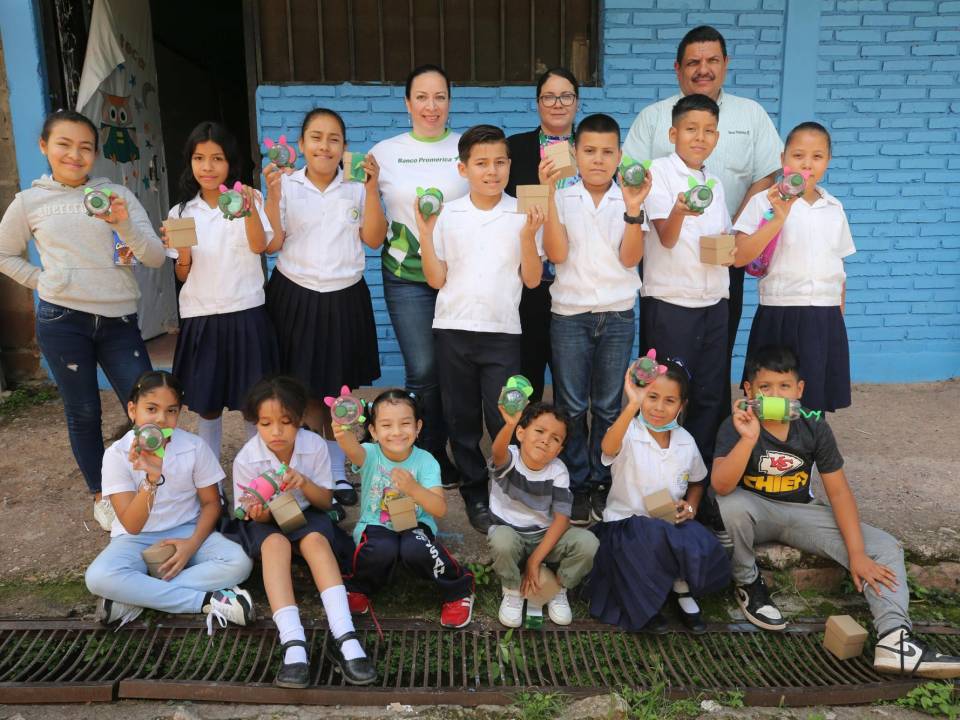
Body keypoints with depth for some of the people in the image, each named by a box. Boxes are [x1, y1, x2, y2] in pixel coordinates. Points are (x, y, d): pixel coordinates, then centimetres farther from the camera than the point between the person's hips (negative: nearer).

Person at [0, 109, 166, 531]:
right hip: (62, 321, 0)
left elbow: (156, 258, -3)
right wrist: (43, 282, 3)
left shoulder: (117, 195, 3)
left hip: (119, 319, 0)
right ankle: (100, 496, 25)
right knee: (83, 413, 9)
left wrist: (124, 224, -19)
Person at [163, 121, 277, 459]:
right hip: (200, 317, 3)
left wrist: (250, 210, -34)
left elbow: (259, 246, -17)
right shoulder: (181, 212, 8)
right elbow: (182, 275, 10)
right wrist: (181, 252, -12)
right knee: (206, 404, 10)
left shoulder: (248, 201, 1)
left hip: (245, 314, -2)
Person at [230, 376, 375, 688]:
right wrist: (258, 514, -33)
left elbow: (325, 500, -7)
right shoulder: (246, 459, -17)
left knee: (316, 539, -34)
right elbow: (247, 514, -7)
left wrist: (305, 483, -28)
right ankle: (293, 644, -46)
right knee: (276, 543, -36)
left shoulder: (316, 446, -15)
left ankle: (344, 638, -42)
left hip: (305, 515, 1)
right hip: (264, 522, -1)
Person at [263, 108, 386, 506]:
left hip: (345, 298, 1)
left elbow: (374, 239, -4)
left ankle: (338, 473, 22)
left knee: (339, 390, 9)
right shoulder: (286, 184, -1)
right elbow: (271, 244, -6)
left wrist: (372, 189, -12)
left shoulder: (357, 186, 3)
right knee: (303, 391, 4)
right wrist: (273, 195, -16)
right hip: (296, 297, -1)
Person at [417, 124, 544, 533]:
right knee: (461, 419, 11)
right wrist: (425, 233, -7)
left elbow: (531, 279, -1)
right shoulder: (447, 215, 2)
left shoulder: (522, 214, 0)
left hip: (502, 331, -1)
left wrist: (528, 235, -13)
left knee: (504, 421, -1)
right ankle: (474, 492, 27)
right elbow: (436, 279, 2)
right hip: (453, 329, 2)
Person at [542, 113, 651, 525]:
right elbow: (556, 254, -12)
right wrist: (548, 194, -16)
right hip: (570, 315, -1)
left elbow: (630, 258, -6)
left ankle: (602, 483, 21)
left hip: (618, 316, 1)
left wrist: (633, 208, -18)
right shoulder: (562, 199, 1)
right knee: (572, 407, 3)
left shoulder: (629, 199, 4)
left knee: (609, 406, 8)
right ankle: (578, 486, 16)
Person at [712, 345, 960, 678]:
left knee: (885, 548, -11)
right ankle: (747, 582, -12)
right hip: (754, 511, -4)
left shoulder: (814, 428, -9)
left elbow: (839, 491, -6)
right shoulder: (736, 426, -19)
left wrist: (857, 553, -14)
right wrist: (749, 438, -46)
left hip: (800, 512, 4)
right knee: (730, 506, -39)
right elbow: (721, 487, -33)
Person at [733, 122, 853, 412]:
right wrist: (779, 218, -22)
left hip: (826, 319, 4)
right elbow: (740, 257, -16)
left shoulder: (835, 208, 10)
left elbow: (838, 267, 17)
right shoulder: (765, 201, -5)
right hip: (781, 316, -4)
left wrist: (837, 314, 16)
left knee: (815, 403, 10)